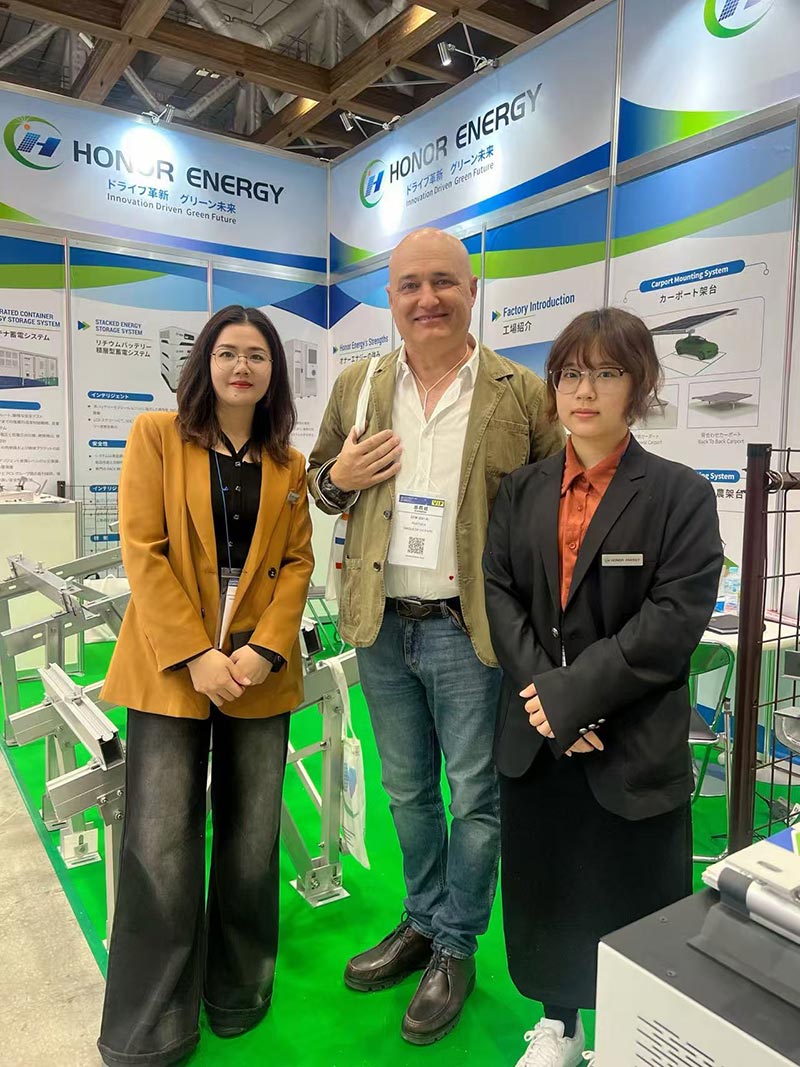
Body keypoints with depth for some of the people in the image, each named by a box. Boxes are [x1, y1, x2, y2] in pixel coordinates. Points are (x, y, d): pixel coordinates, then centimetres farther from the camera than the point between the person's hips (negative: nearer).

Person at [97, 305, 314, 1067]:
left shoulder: (289, 465, 10)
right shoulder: (156, 436, 1)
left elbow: (296, 563, 6)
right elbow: (142, 552, -7)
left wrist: (266, 648, -10)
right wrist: (195, 656, -14)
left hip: (260, 672, 3)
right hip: (171, 667, -2)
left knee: (252, 841, 11)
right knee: (160, 852, 1)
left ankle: (238, 994, 34)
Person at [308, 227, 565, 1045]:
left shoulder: (522, 393, -5)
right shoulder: (356, 387, 5)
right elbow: (317, 481, 15)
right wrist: (338, 477, -8)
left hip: (472, 630, -3)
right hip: (381, 627, 4)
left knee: (474, 797, 10)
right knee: (407, 790, 19)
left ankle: (454, 949, 33)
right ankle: (422, 922, 42)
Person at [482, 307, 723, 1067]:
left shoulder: (681, 494, -6)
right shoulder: (521, 489, 7)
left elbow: (674, 619, -15)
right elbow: (497, 591, -1)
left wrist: (572, 694, -19)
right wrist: (540, 693, -14)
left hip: (633, 746, -3)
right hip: (534, 739, 4)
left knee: (627, 905, 11)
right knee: (543, 891, 18)